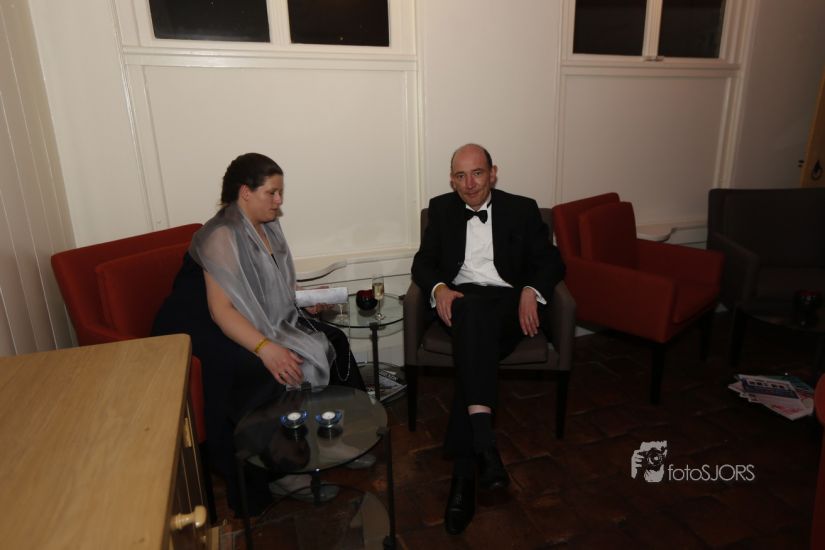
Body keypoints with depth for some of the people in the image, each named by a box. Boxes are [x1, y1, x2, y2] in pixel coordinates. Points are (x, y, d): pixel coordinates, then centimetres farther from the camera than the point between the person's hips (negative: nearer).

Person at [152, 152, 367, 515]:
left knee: (331, 343, -8)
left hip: (259, 322, 8)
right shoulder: (222, 235, -20)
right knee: (272, 373, -32)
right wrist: (266, 348, -39)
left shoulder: (267, 228, 5)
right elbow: (220, 309, -28)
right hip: (204, 331, -8)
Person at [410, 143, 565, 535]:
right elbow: (423, 262, 9)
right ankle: (483, 440, -45)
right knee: (474, 311, -37)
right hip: (460, 301, 1)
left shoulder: (522, 209, 11)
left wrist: (531, 290, -14)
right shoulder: (441, 209, 14)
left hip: (508, 303, 0)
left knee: (474, 348, -33)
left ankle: (464, 472, -30)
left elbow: (550, 261, 7)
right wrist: (439, 288, -14)